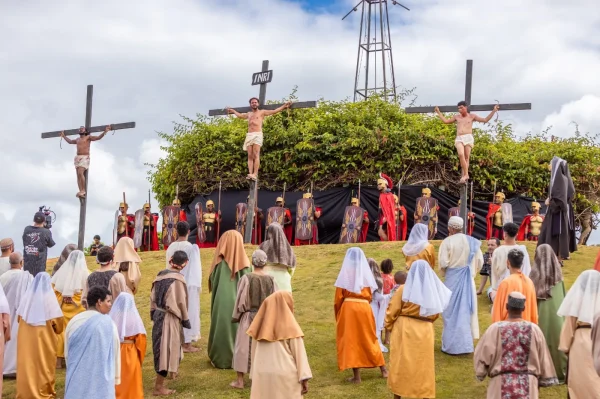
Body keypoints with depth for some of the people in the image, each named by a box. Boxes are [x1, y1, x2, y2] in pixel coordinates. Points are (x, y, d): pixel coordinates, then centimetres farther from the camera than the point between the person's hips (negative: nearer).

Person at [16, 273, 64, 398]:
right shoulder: (49, 298, -11)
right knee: (44, 365, 6)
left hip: (26, 338, 4)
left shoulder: (27, 297, 1)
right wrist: (57, 329, 10)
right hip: (45, 338, -4)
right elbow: (58, 320, -11)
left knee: (27, 363, 11)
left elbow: (20, 317, 11)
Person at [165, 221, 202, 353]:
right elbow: (195, 267, -12)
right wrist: (198, 284, -3)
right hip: (189, 284, -5)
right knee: (189, 312, 1)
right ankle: (187, 343, 2)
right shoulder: (192, 247, -14)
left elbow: (169, 266, 8)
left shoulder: (171, 247, 1)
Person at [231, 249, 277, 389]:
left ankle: (240, 380, 11)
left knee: (244, 347, 8)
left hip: (249, 317, -2)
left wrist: (236, 316, 2)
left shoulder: (246, 278, -16)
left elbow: (241, 300, -11)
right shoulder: (271, 280, -7)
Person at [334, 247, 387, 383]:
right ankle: (383, 369, 20)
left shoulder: (345, 273, -1)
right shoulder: (366, 273, 5)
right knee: (370, 340, 16)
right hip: (365, 308, 3)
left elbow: (338, 297, -1)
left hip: (348, 308, -3)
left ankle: (356, 376, 1)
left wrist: (338, 314, 12)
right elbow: (370, 295, 11)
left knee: (350, 341, 3)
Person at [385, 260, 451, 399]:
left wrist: (389, 326, 8)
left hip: (404, 330, -2)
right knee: (424, 366, 10)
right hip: (425, 332, 2)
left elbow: (392, 310, -7)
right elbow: (435, 314, 9)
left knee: (401, 364, 9)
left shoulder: (404, 289, -9)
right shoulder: (433, 290, 0)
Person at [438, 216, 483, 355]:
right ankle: (466, 342, 22)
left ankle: (452, 345, 6)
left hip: (452, 280, -4)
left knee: (451, 312, 4)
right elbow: (480, 262, 2)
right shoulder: (473, 242, 0)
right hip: (468, 280, 4)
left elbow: (443, 263, -16)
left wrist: (443, 272, 6)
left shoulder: (447, 242, -13)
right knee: (467, 310, 15)